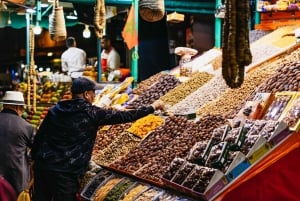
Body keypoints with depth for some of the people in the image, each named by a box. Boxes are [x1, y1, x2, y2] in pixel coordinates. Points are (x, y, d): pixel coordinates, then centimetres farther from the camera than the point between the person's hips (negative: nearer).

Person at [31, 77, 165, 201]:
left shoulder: (55, 110, 8)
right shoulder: (90, 113, -7)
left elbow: (39, 136, 10)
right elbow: (124, 116, -3)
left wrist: (35, 159, 21)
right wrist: (152, 107, 8)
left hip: (42, 165, 6)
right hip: (64, 171, -6)